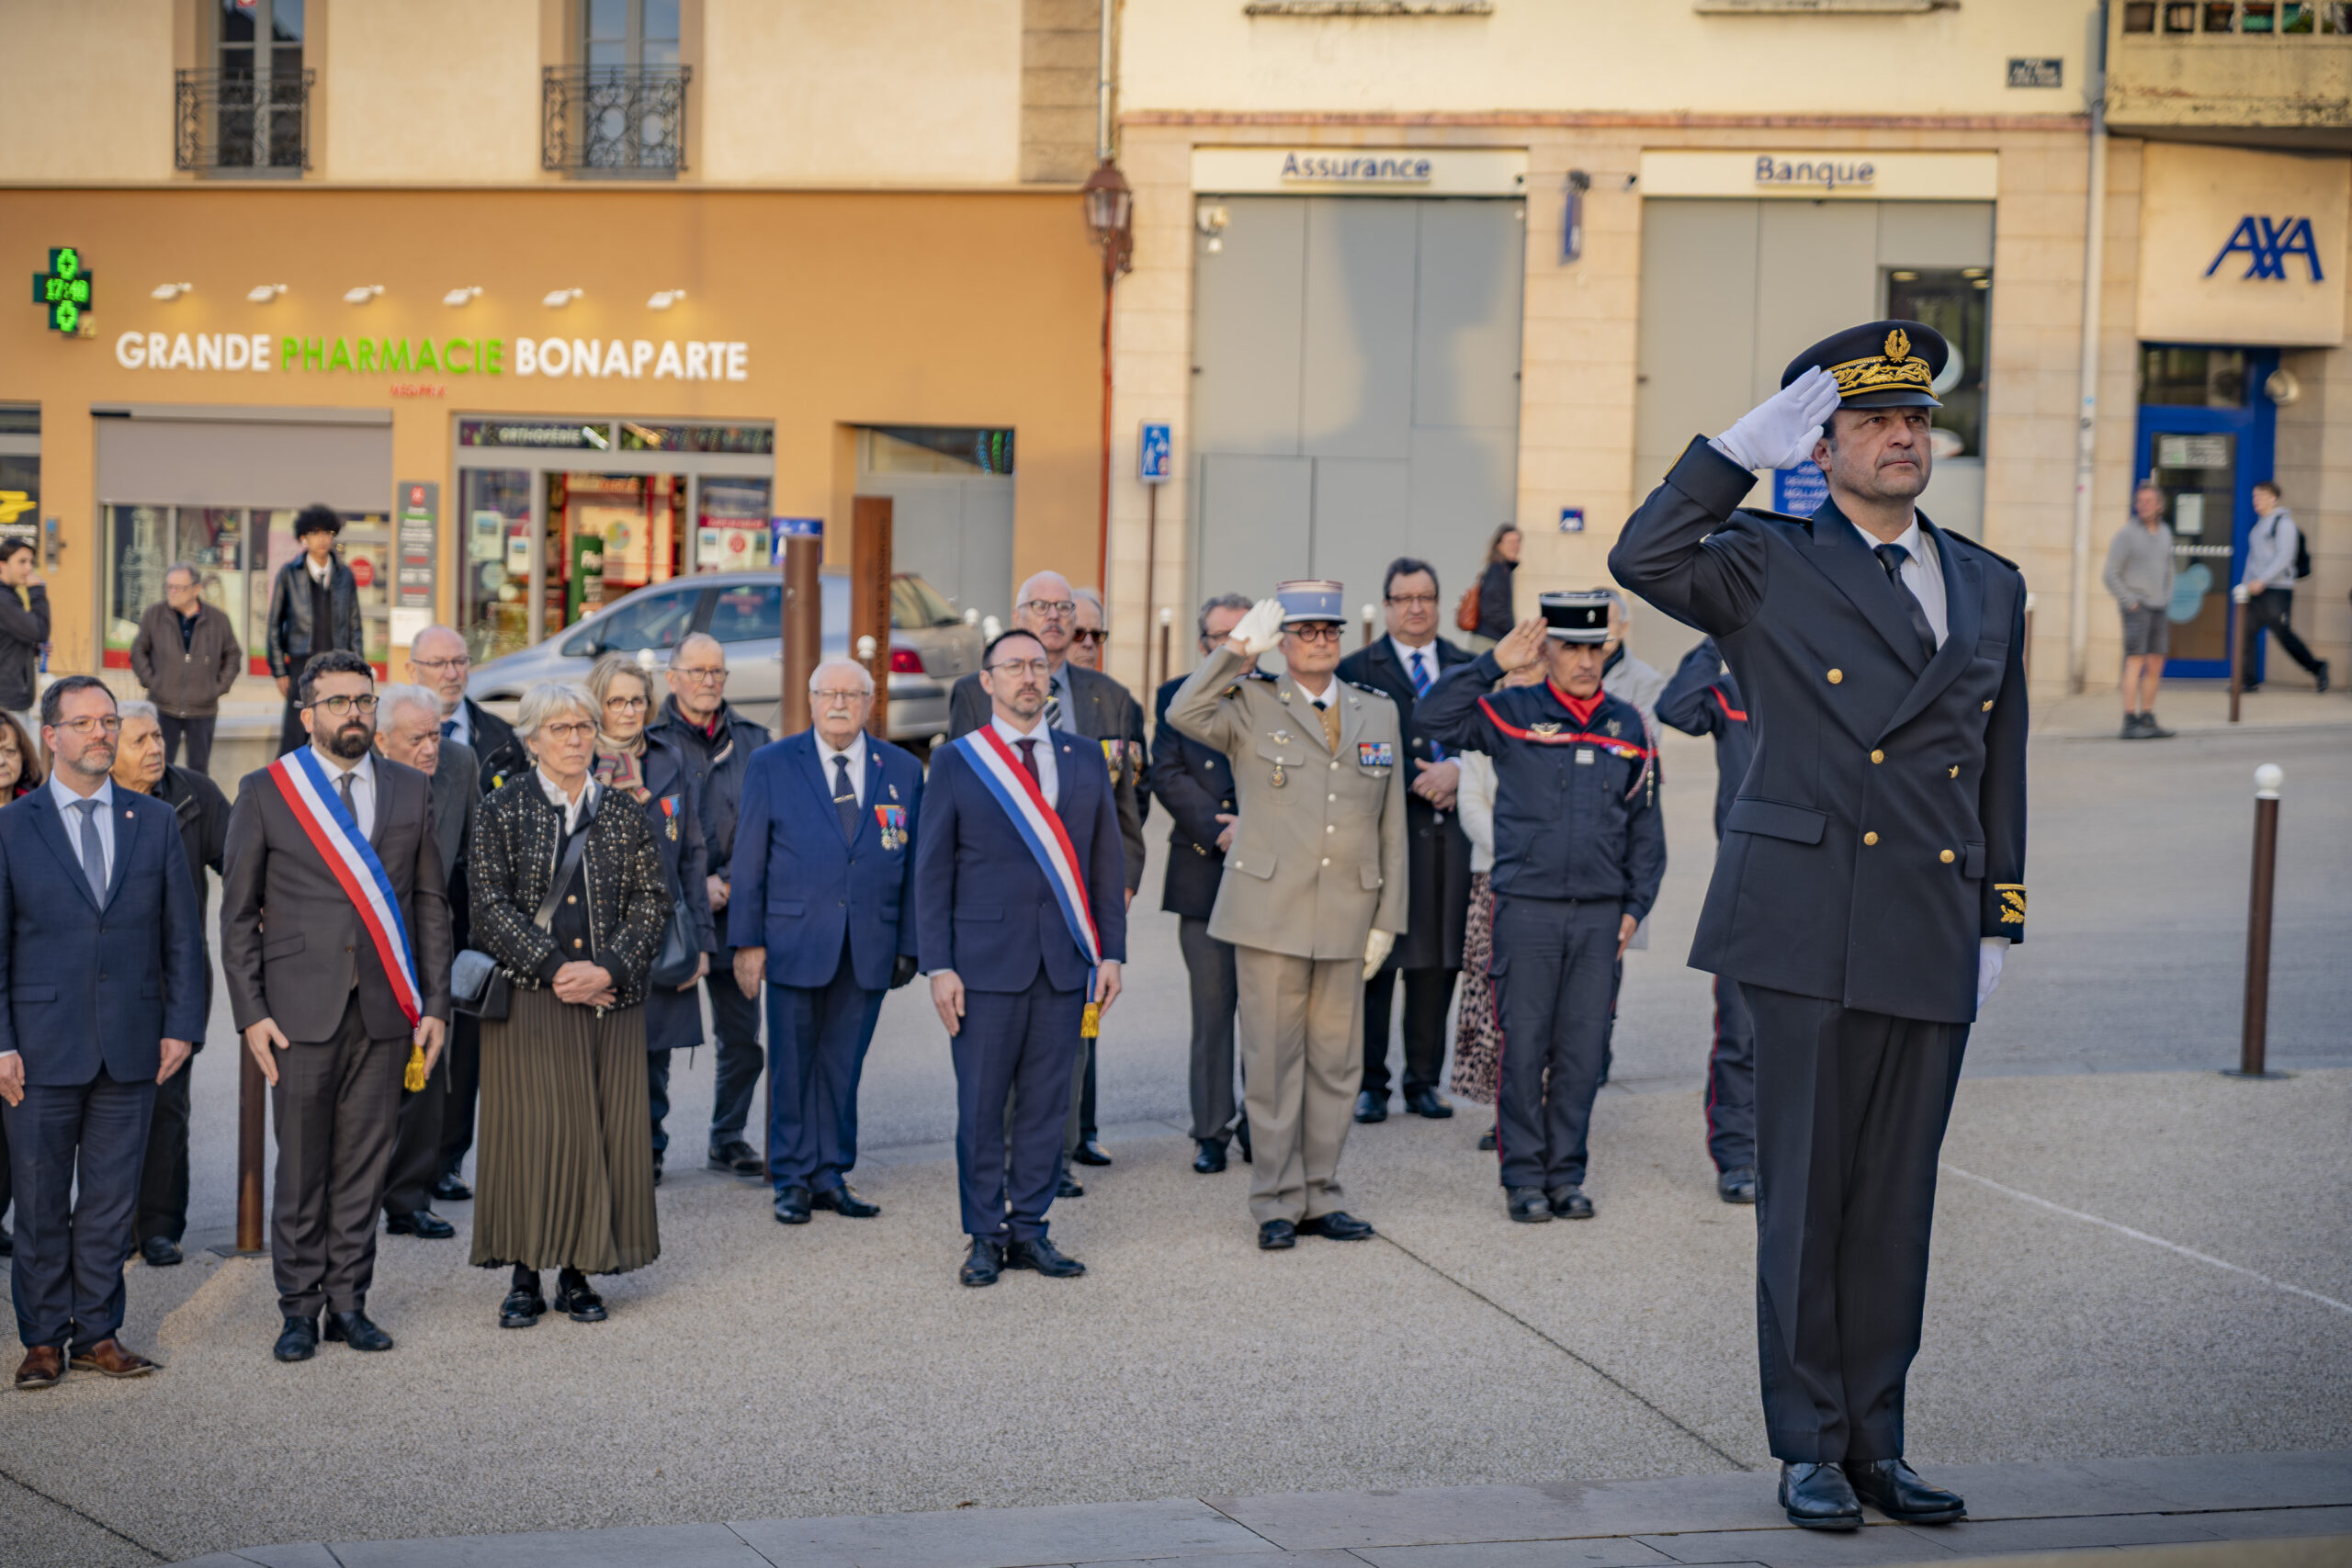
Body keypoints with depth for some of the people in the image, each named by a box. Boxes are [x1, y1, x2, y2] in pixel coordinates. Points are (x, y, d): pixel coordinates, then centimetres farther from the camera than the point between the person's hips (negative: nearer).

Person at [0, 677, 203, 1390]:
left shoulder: (154, 822, 8)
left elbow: (183, 931, 9)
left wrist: (181, 1024, 1)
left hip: (130, 1048, 2)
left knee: (111, 1198, 7)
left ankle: (97, 1333, 18)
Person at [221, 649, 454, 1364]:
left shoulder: (410, 789, 10)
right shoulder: (265, 790, 3)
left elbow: (430, 903, 11)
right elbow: (238, 914, 3)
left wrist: (434, 1005, 5)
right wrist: (251, 1012, -4)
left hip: (385, 1010, 2)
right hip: (302, 1007, -2)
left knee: (366, 1161, 5)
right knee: (301, 1166, 0)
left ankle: (348, 1299, 15)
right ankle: (300, 1306, 11)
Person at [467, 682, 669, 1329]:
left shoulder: (624, 813, 9)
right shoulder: (502, 811, 2)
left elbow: (652, 900, 5)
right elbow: (491, 902, -5)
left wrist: (610, 968, -10)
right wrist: (554, 969, -14)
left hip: (611, 997, 3)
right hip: (528, 998, -3)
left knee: (601, 1131, 2)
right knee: (529, 1128, -3)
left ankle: (578, 1272, 12)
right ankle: (524, 1276, 6)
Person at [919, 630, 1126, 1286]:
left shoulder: (1086, 760, 10)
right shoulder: (956, 763, 2)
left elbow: (1107, 862, 11)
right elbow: (932, 871, 1)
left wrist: (1111, 951, 4)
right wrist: (939, 966, -6)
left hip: (1065, 961, 3)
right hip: (986, 958, -2)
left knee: (1047, 1101, 6)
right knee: (982, 1104, 2)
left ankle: (1029, 1228, 16)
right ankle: (986, 1236, 13)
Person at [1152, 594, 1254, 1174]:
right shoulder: (1175, 696, 8)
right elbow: (1168, 776, -1)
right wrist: (1217, 830, -12)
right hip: (1203, 871, 0)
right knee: (1212, 1008, 2)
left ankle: (1260, 1122, 15)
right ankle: (1213, 1129, 10)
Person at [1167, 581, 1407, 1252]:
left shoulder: (1378, 712, 12)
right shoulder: (1252, 705, 3)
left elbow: (1391, 826, 12)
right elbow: (1184, 715, -19)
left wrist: (1387, 919, 8)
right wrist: (1237, 650, -19)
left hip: (1346, 916, 3)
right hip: (1269, 912, -3)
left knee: (1336, 1060, 8)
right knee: (1273, 1061, 1)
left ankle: (1321, 1196, 18)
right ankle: (1278, 1202, 9)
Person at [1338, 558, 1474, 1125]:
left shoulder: (1468, 668, 16)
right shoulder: (1357, 670, 5)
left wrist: (1457, 773, -8)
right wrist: (1419, 784, -9)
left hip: (1451, 831, 3)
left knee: (1438, 962, 4)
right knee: (1375, 961, -3)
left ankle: (1424, 1079, 13)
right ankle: (1369, 1083, 5)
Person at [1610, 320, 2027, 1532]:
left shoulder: (1990, 588, 16)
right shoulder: (1769, 567, 3)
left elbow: (1999, 774, 18)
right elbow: (1642, 560, -16)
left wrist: (1999, 920, 14)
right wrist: (1744, 449, -13)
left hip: (1935, 936, 4)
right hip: (1811, 922, -4)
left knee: (1897, 1200, 9)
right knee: (1805, 1192, 0)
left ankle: (1875, 1443, 18)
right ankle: (1809, 1446, 11)